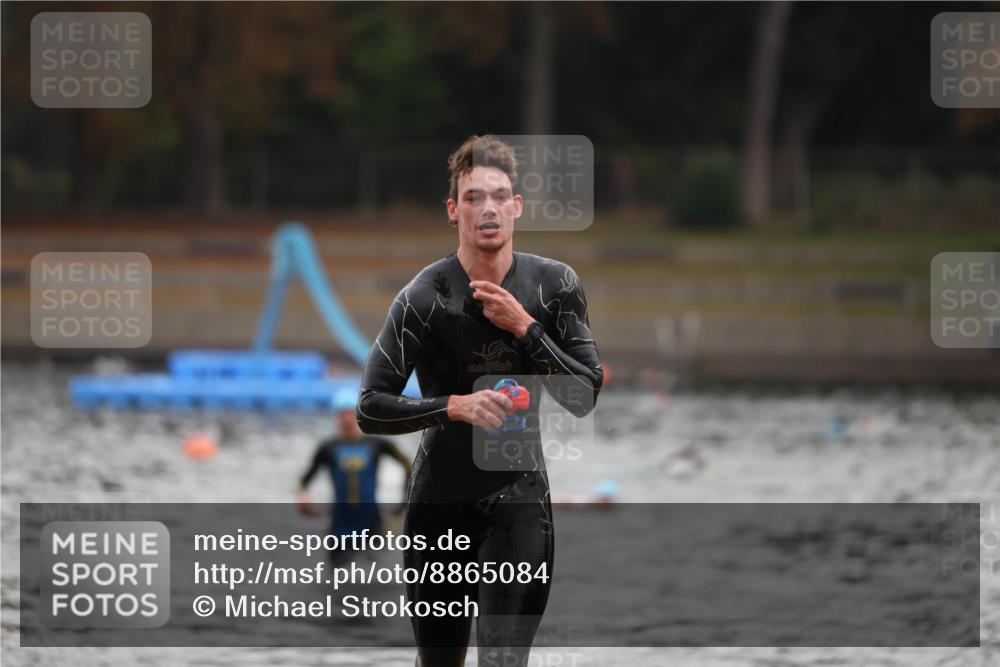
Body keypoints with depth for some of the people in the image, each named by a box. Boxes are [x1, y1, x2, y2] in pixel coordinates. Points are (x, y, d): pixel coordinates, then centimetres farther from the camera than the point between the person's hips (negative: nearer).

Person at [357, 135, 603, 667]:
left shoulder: (555, 284, -3)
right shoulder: (424, 297, -11)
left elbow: (585, 396, -5)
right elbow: (371, 408, -13)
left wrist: (524, 327, -16)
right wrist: (454, 406, -28)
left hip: (518, 495, 0)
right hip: (439, 500, 0)